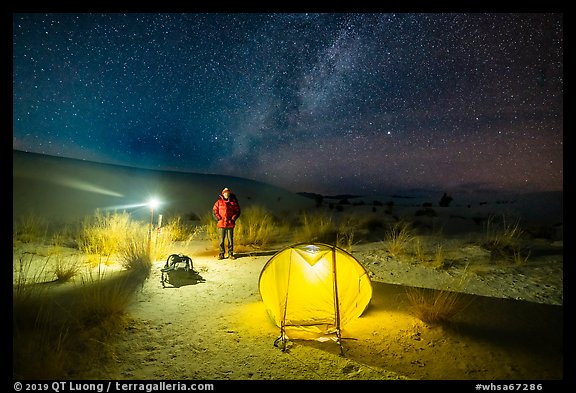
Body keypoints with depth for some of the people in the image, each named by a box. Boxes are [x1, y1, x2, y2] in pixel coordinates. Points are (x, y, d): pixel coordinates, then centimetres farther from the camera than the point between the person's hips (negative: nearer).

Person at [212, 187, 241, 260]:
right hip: (221, 224, 0)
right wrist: (219, 218, -5)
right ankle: (221, 254, 11)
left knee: (230, 239, 4)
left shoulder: (233, 202, 5)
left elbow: (237, 211, 7)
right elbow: (214, 210, 6)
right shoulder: (219, 202, 4)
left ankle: (230, 253, 13)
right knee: (221, 240, 2)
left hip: (230, 224, 0)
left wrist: (233, 218, -3)